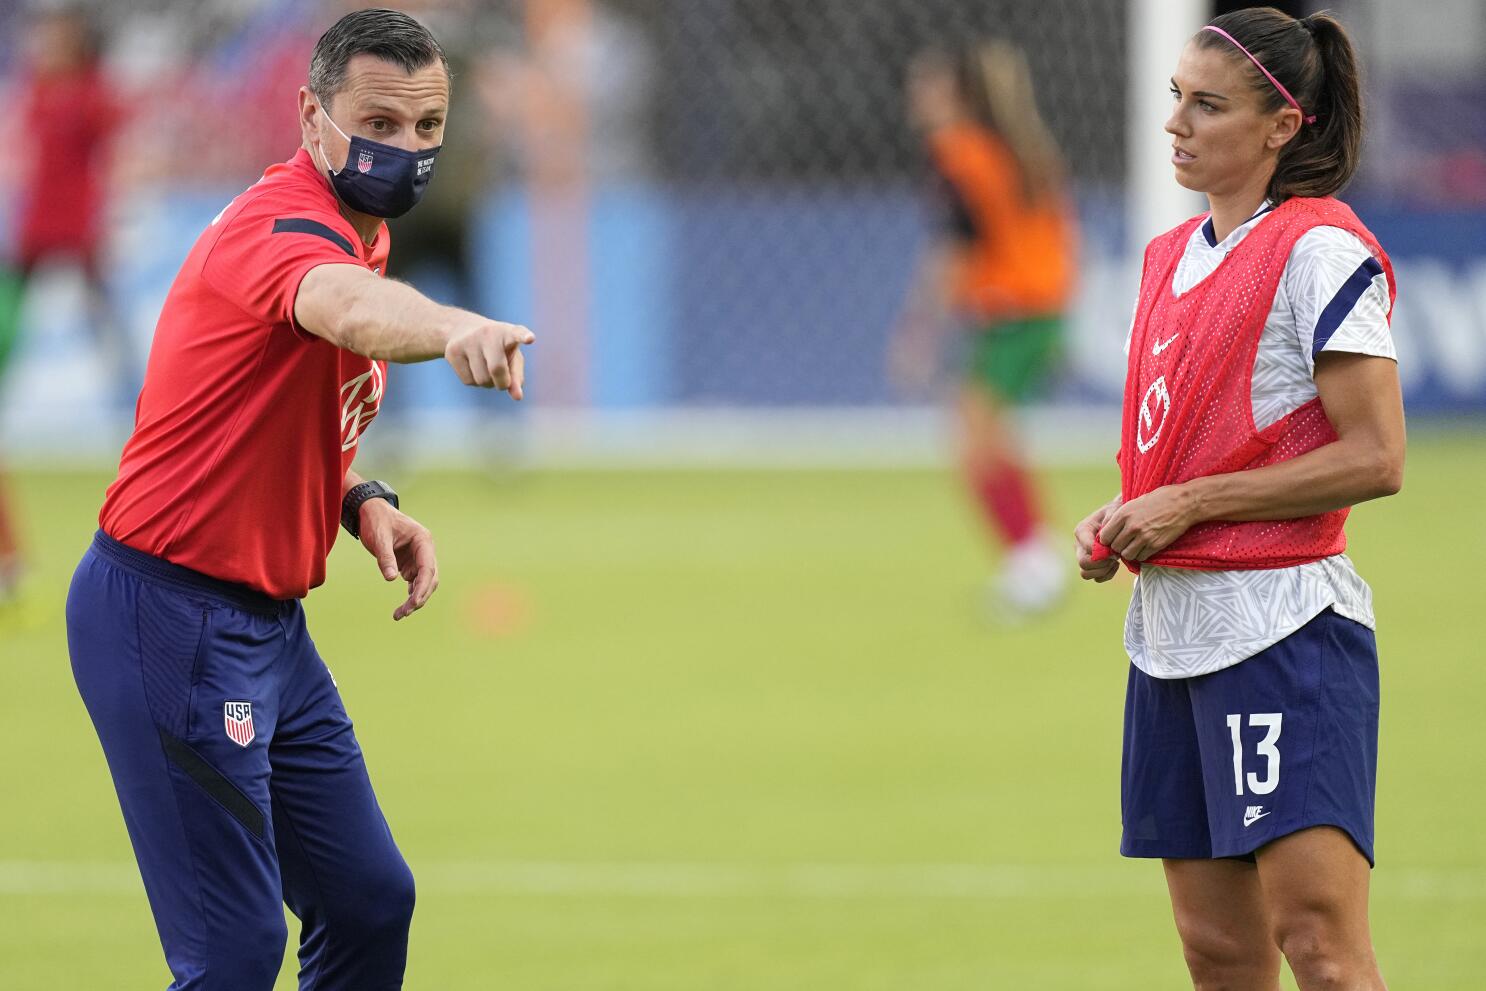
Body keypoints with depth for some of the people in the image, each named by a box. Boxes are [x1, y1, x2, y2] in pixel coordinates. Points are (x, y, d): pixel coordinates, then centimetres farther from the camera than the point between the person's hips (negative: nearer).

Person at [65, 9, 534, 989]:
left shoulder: (363, 236, 13)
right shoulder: (281, 221, -19)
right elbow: (348, 309, -45)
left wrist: (365, 503, 2)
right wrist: (453, 328, -66)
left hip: (267, 628, 10)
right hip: (172, 622, -10)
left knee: (370, 903, 14)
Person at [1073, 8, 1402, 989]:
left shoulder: (1320, 250, -9)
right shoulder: (1171, 256, 16)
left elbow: (1375, 458, -15)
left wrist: (1189, 504, -14)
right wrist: (1117, 521, 6)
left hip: (1283, 617, -8)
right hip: (1169, 629, 8)